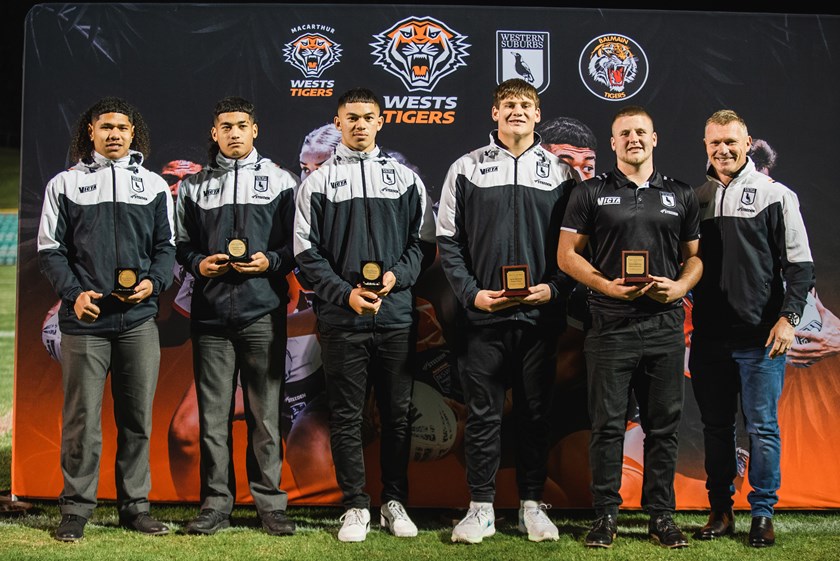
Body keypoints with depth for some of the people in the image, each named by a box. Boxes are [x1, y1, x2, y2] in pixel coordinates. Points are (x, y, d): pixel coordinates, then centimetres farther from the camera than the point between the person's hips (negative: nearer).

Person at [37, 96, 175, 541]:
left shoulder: (154, 185, 14)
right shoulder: (65, 183, 9)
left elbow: (166, 247, 13)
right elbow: (50, 250, 5)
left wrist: (153, 282, -7)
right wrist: (74, 292, -10)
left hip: (139, 319, 2)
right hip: (85, 320, -2)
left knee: (137, 417, 5)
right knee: (81, 419, -1)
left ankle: (135, 507, 14)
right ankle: (75, 510, 7)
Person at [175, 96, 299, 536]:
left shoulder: (280, 180, 10)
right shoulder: (194, 186, 15)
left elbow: (298, 243, 8)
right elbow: (181, 244, 17)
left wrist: (270, 261, -10)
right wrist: (198, 263, -3)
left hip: (263, 312, -2)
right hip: (210, 315, 2)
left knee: (265, 413, 0)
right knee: (213, 413, 3)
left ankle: (270, 503, 7)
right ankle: (215, 504, 10)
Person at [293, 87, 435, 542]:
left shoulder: (404, 178, 11)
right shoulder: (318, 182, 7)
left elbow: (422, 240, 9)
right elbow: (306, 252, 2)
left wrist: (397, 275, -10)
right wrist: (346, 293, -10)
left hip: (396, 313, 1)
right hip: (340, 316, -1)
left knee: (397, 414, 6)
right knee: (346, 415, 2)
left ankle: (395, 502, 16)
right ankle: (356, 507, 10)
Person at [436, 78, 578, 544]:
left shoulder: (560, 173, 8)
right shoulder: (466, 169, 6)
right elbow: (448, 240, 4)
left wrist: (554, 288, -8)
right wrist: (471, 293, -6)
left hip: (540, 314, 1)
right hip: (483, 315, -1)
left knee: (535, 412, 7)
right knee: (483, 413, 3)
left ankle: (532, 505, 16)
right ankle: (481, 508, 11)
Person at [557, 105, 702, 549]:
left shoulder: (681, 196, 13)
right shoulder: (591, 193, 5)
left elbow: (694, 257, 16)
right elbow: (567, 254, 2)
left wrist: (680, 286, -5)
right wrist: (607, 285, -12)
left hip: (665, 326, 2)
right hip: (611, 325, -2)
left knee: (663, 425, 6)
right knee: (607, 424, 1)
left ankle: (661, 515, 15)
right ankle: (605, 515, 10)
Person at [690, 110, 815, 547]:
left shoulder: (775, 195, 0)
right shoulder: (696, 198, 10)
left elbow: (799, 263, -2)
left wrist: (788, 318, -10)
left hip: (761, 335, -4)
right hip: (709, 336, 4)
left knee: (762, 427, 0)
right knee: (716, 426, 10)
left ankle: (762, 514, 10)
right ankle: (720, 511, 19)